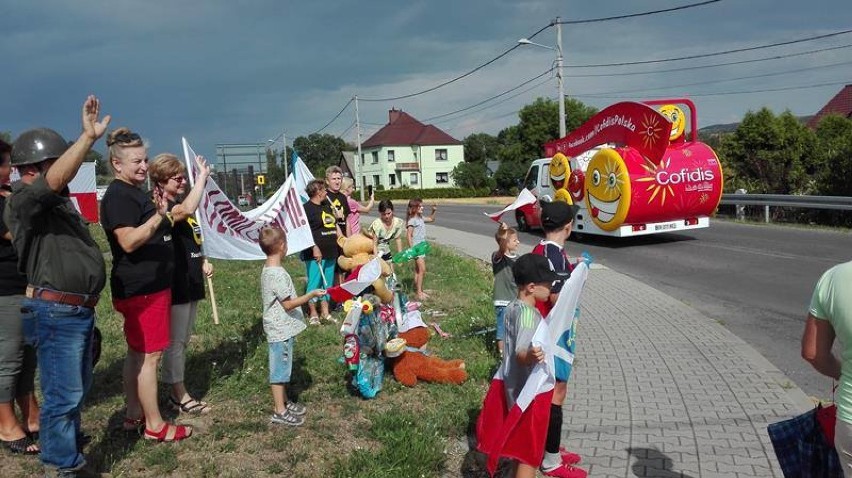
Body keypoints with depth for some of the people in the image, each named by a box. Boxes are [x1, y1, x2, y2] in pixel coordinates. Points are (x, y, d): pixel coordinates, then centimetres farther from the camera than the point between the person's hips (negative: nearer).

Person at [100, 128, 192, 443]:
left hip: (150, 285, 10)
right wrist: (159, 216, -36)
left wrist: (165, 215, 18)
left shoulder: (137, 193, 16)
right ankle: (155, 426, 3)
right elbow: (128, 241, -26)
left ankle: (134, 414, 26)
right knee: (149, 355, -5)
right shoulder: (118, 196, -15)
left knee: (136, 353, 16)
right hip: (141, 289, -10)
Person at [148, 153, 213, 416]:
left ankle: (177, 391, 26)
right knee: (175, 341, 0)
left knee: (183, 340, 15)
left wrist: (203, 261, 7)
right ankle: (180, 395, 10)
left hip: (190, 282, 9)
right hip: (175, 284, -9)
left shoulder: (179, 204, 15)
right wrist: (202, 177, -29)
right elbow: (187, 210, -36)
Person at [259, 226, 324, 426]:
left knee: (282, 368, 20)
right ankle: (280, 412, 12)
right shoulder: (277, 274, -25)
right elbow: (288, 304, -21)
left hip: (281, 329, 10)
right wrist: (311, 294, -17)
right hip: (281, 330, -10)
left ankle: (284, 402, 33)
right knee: (279, 370, 1)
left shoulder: (268, 269, 6)